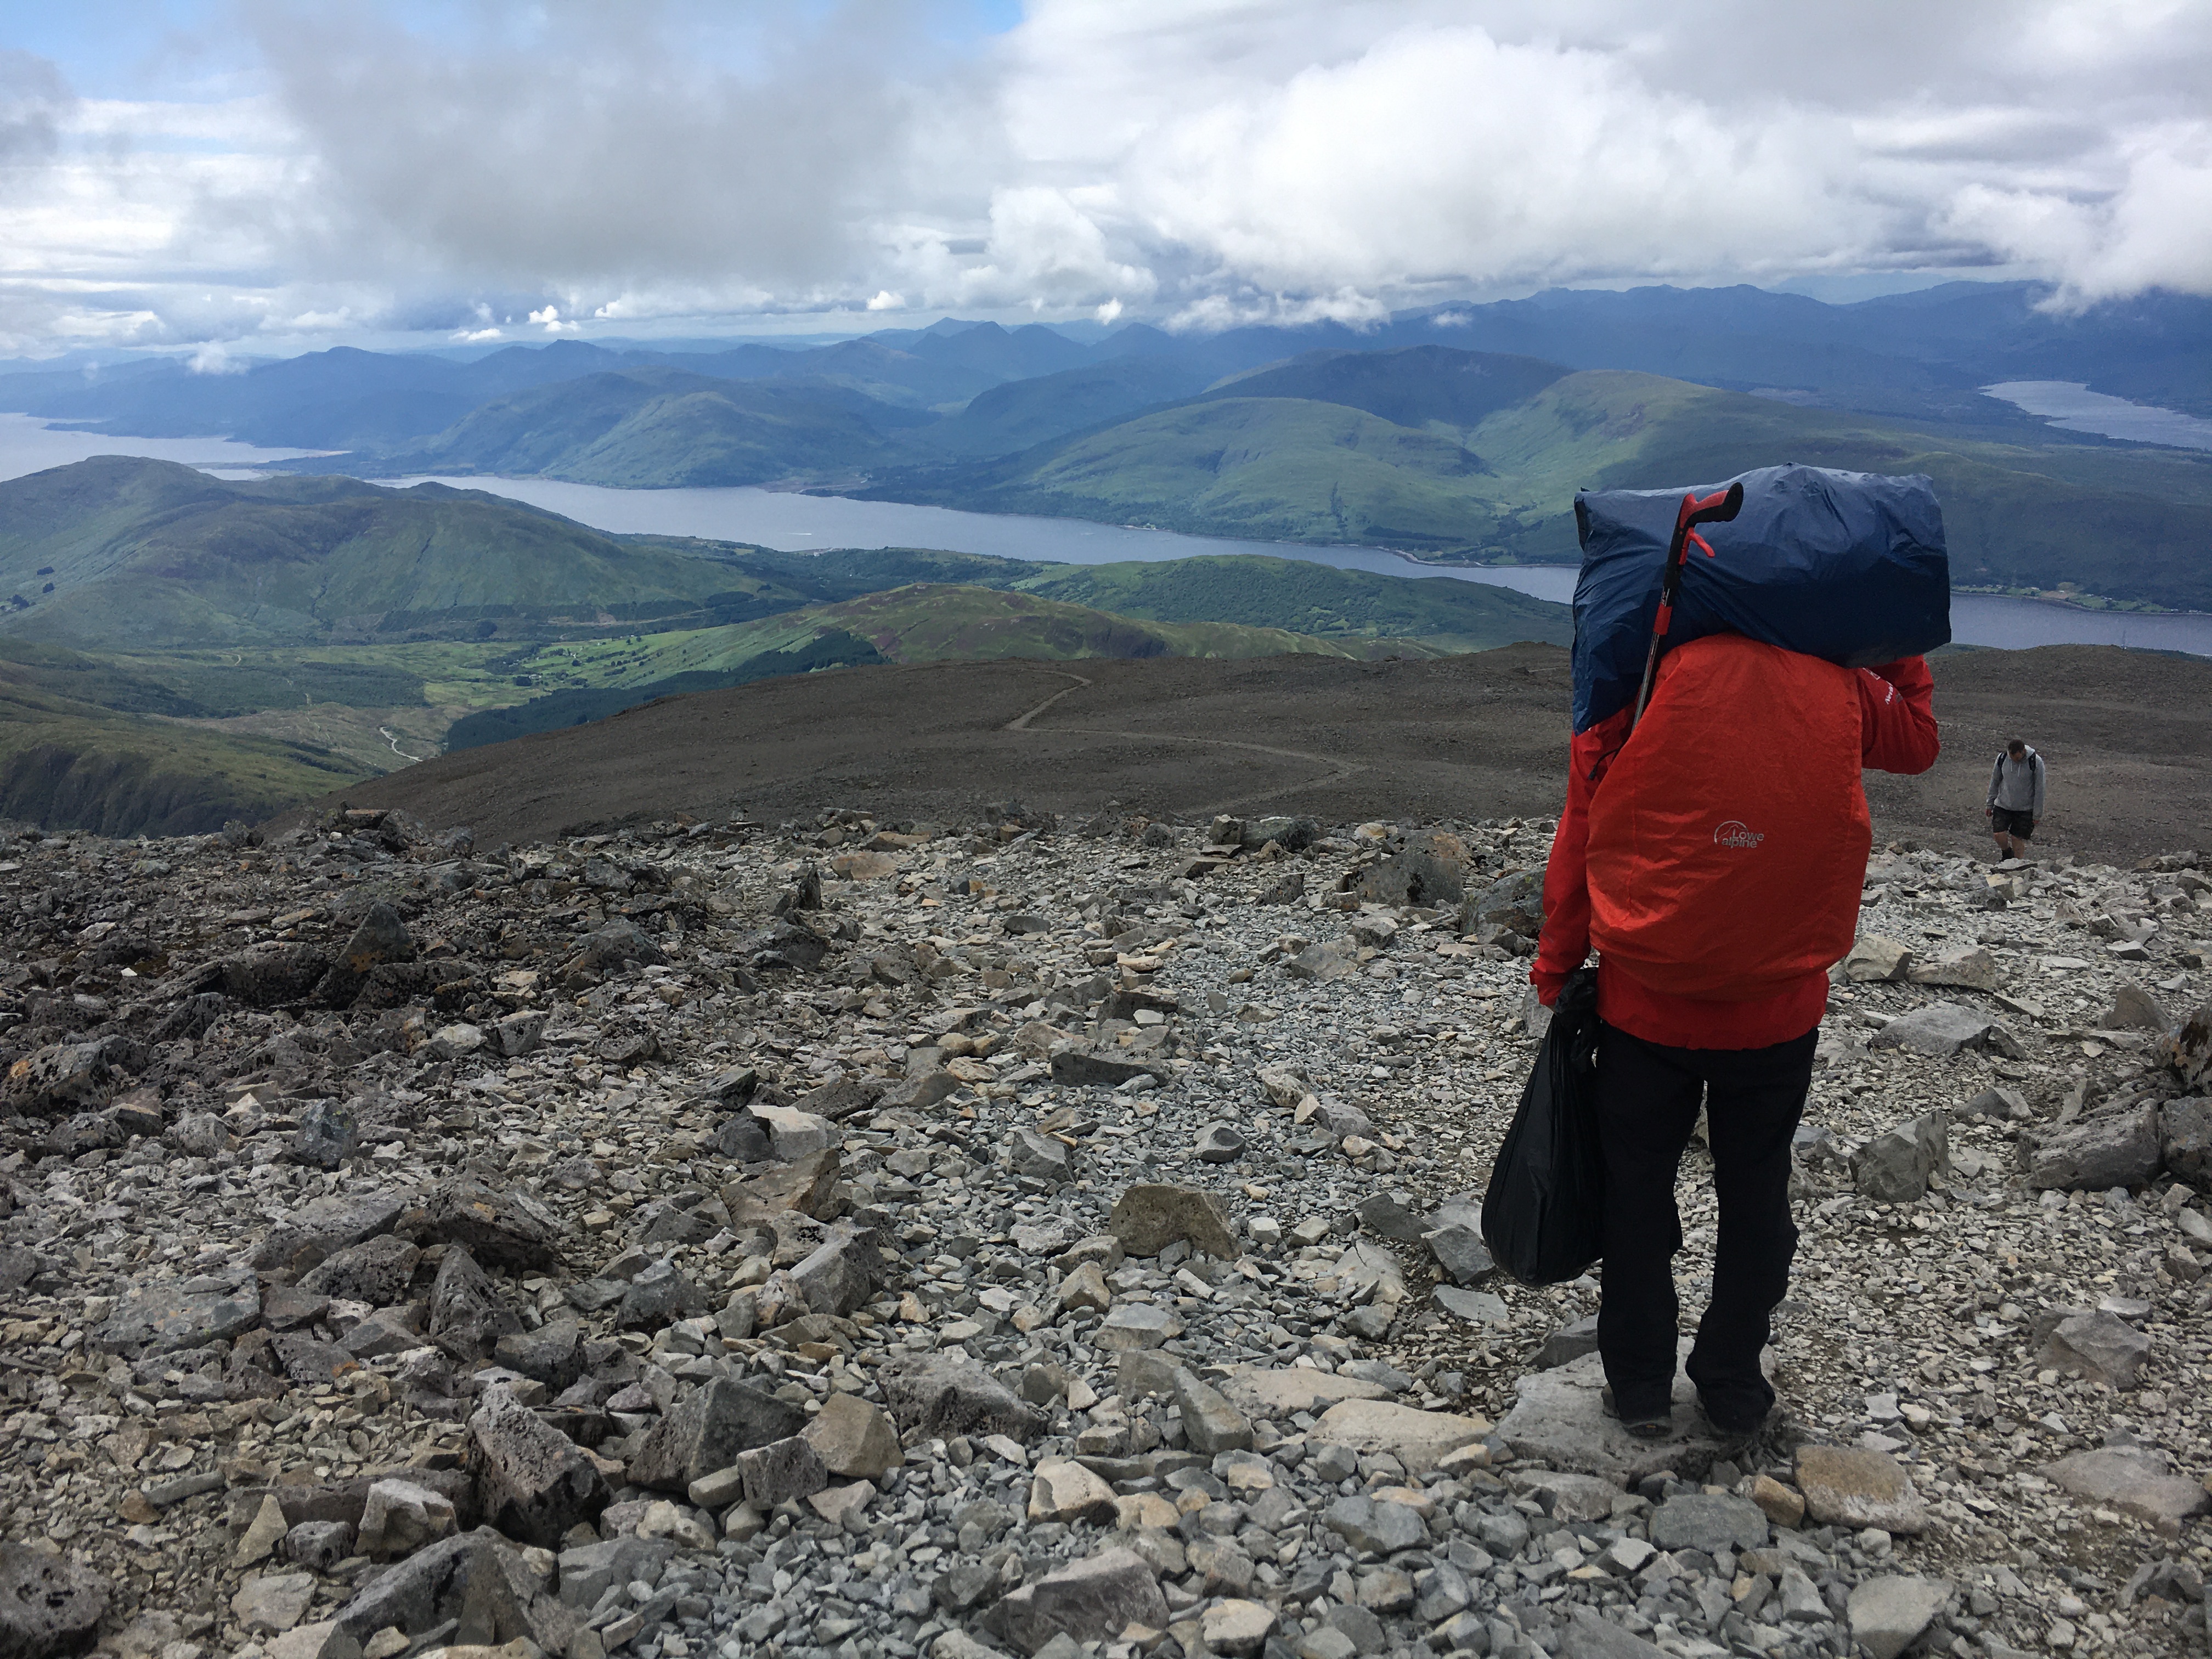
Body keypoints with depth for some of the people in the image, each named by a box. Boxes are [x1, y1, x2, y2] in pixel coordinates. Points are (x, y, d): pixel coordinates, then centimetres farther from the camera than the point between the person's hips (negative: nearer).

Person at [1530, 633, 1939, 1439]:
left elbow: (1581, 835, -7)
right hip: (1779, 1008, 2)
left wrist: (1555, 967, 3)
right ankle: (1733, 1387, 30)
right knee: (1755, 1191, 18)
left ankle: (1641, 1386, 24)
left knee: (1637, 1187, 14)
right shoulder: (1836, 684, -6)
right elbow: (1918, 738, 17)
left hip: (1646, 1001, -2)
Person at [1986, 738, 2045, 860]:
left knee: (2017, 839, -1)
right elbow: (1994, 783, 7)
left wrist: (2037, 814, -6)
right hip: (2003, 805, 2)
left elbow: (2039, 789, -8)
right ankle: (2007, 855, 21)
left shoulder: (2036, 762, -15)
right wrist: (1990, 804, 10)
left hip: (2025, 809, -2)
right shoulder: (2002, 759, -7)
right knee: (1999, 834, -10)